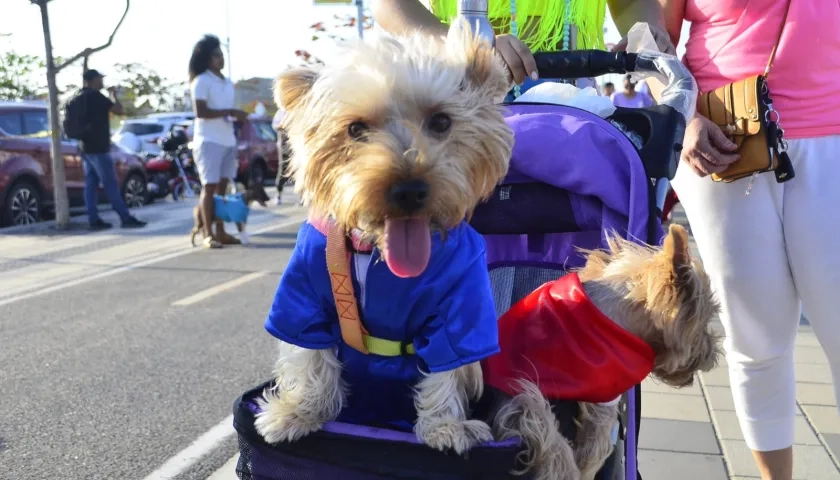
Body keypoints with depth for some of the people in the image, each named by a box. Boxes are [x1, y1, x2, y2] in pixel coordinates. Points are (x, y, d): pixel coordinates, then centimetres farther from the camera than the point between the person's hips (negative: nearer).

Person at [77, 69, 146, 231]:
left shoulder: (81, 97, 15)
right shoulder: (95, 95, -13)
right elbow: (119, 110, -12)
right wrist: (113, 95, 3)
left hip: (86, 146, 9)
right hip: (97, 147, -9)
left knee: (91, 184, 6)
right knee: (111, 184, -9)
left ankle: (94, 220, 4)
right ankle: (126, 218, -8)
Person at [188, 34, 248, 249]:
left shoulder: (228, 83, 18)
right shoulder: (201, 81, -6)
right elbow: (200, 112, -16)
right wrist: (229, 112, -18)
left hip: (228, 141, 7)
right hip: (209, 141, -7)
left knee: (222, 186, 6)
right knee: (209, 186, -6)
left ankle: (221, 232, 10)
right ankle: (208, 235, -5)